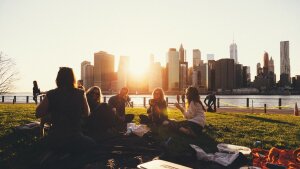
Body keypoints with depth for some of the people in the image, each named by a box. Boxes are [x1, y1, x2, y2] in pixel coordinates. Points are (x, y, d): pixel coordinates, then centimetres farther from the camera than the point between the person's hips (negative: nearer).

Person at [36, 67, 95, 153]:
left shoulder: (51, 94, -5)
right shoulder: (80, 93, -7)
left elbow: (38, 114, 4)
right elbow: (87, 114, 7)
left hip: (54, 142, 4)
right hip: (74, 141, -3)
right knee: (92, 143, 24)